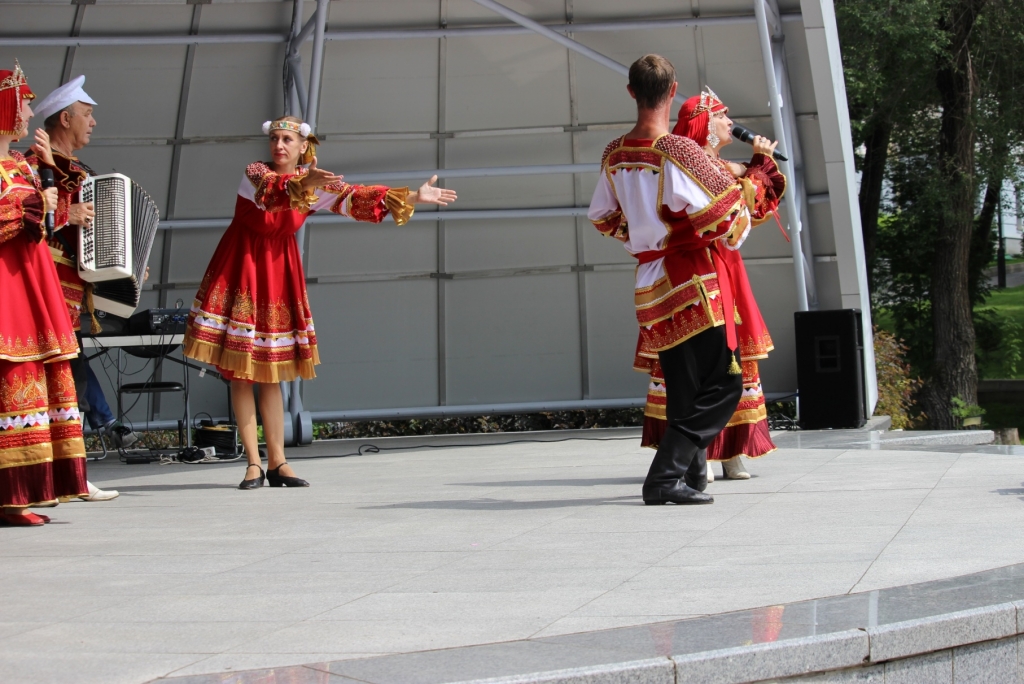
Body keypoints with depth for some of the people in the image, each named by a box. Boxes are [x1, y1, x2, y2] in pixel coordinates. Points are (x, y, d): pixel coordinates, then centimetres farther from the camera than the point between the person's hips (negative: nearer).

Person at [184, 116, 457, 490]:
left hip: (279, 270, 3)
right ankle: (253, 464, -2)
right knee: (240, 373, -5)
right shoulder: (255, 172, -11)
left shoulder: (315, 183, 2)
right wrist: (302, 183, -54)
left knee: (270, 373, 3)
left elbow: (355, 198, -4)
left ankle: (276, 462, 5)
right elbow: (271, 192, -33)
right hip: (241, 269, -3)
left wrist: (413, 197, -11)